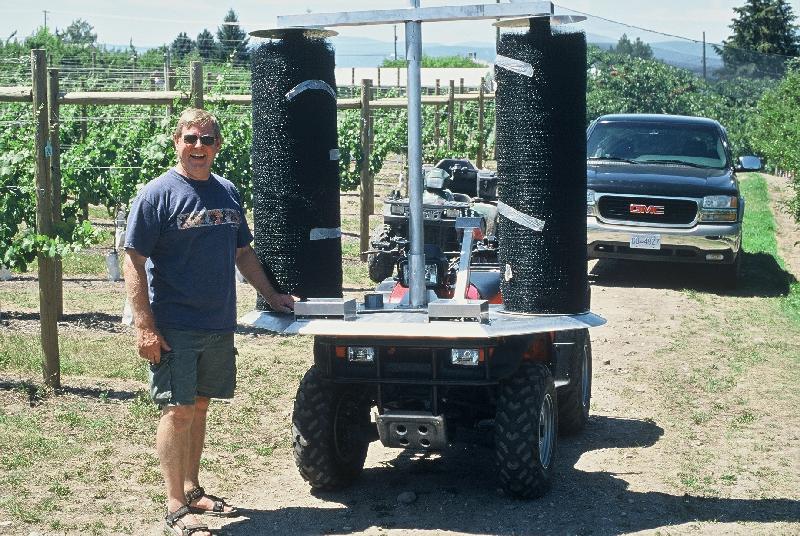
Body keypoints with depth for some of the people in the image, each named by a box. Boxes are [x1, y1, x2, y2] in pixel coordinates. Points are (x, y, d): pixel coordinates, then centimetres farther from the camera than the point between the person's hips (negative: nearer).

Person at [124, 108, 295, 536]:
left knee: (199, 406, 14)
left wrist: (271, 295, 19)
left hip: (219, 324, 6)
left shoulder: (228, 192, 11)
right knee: (178, 411, -4)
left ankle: (192, 490, 27)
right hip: (174, 327, -6)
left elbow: (243, 252, 22)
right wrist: (145, 327, -18)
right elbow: (134, 263, -12)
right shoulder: (158, 194, -8)